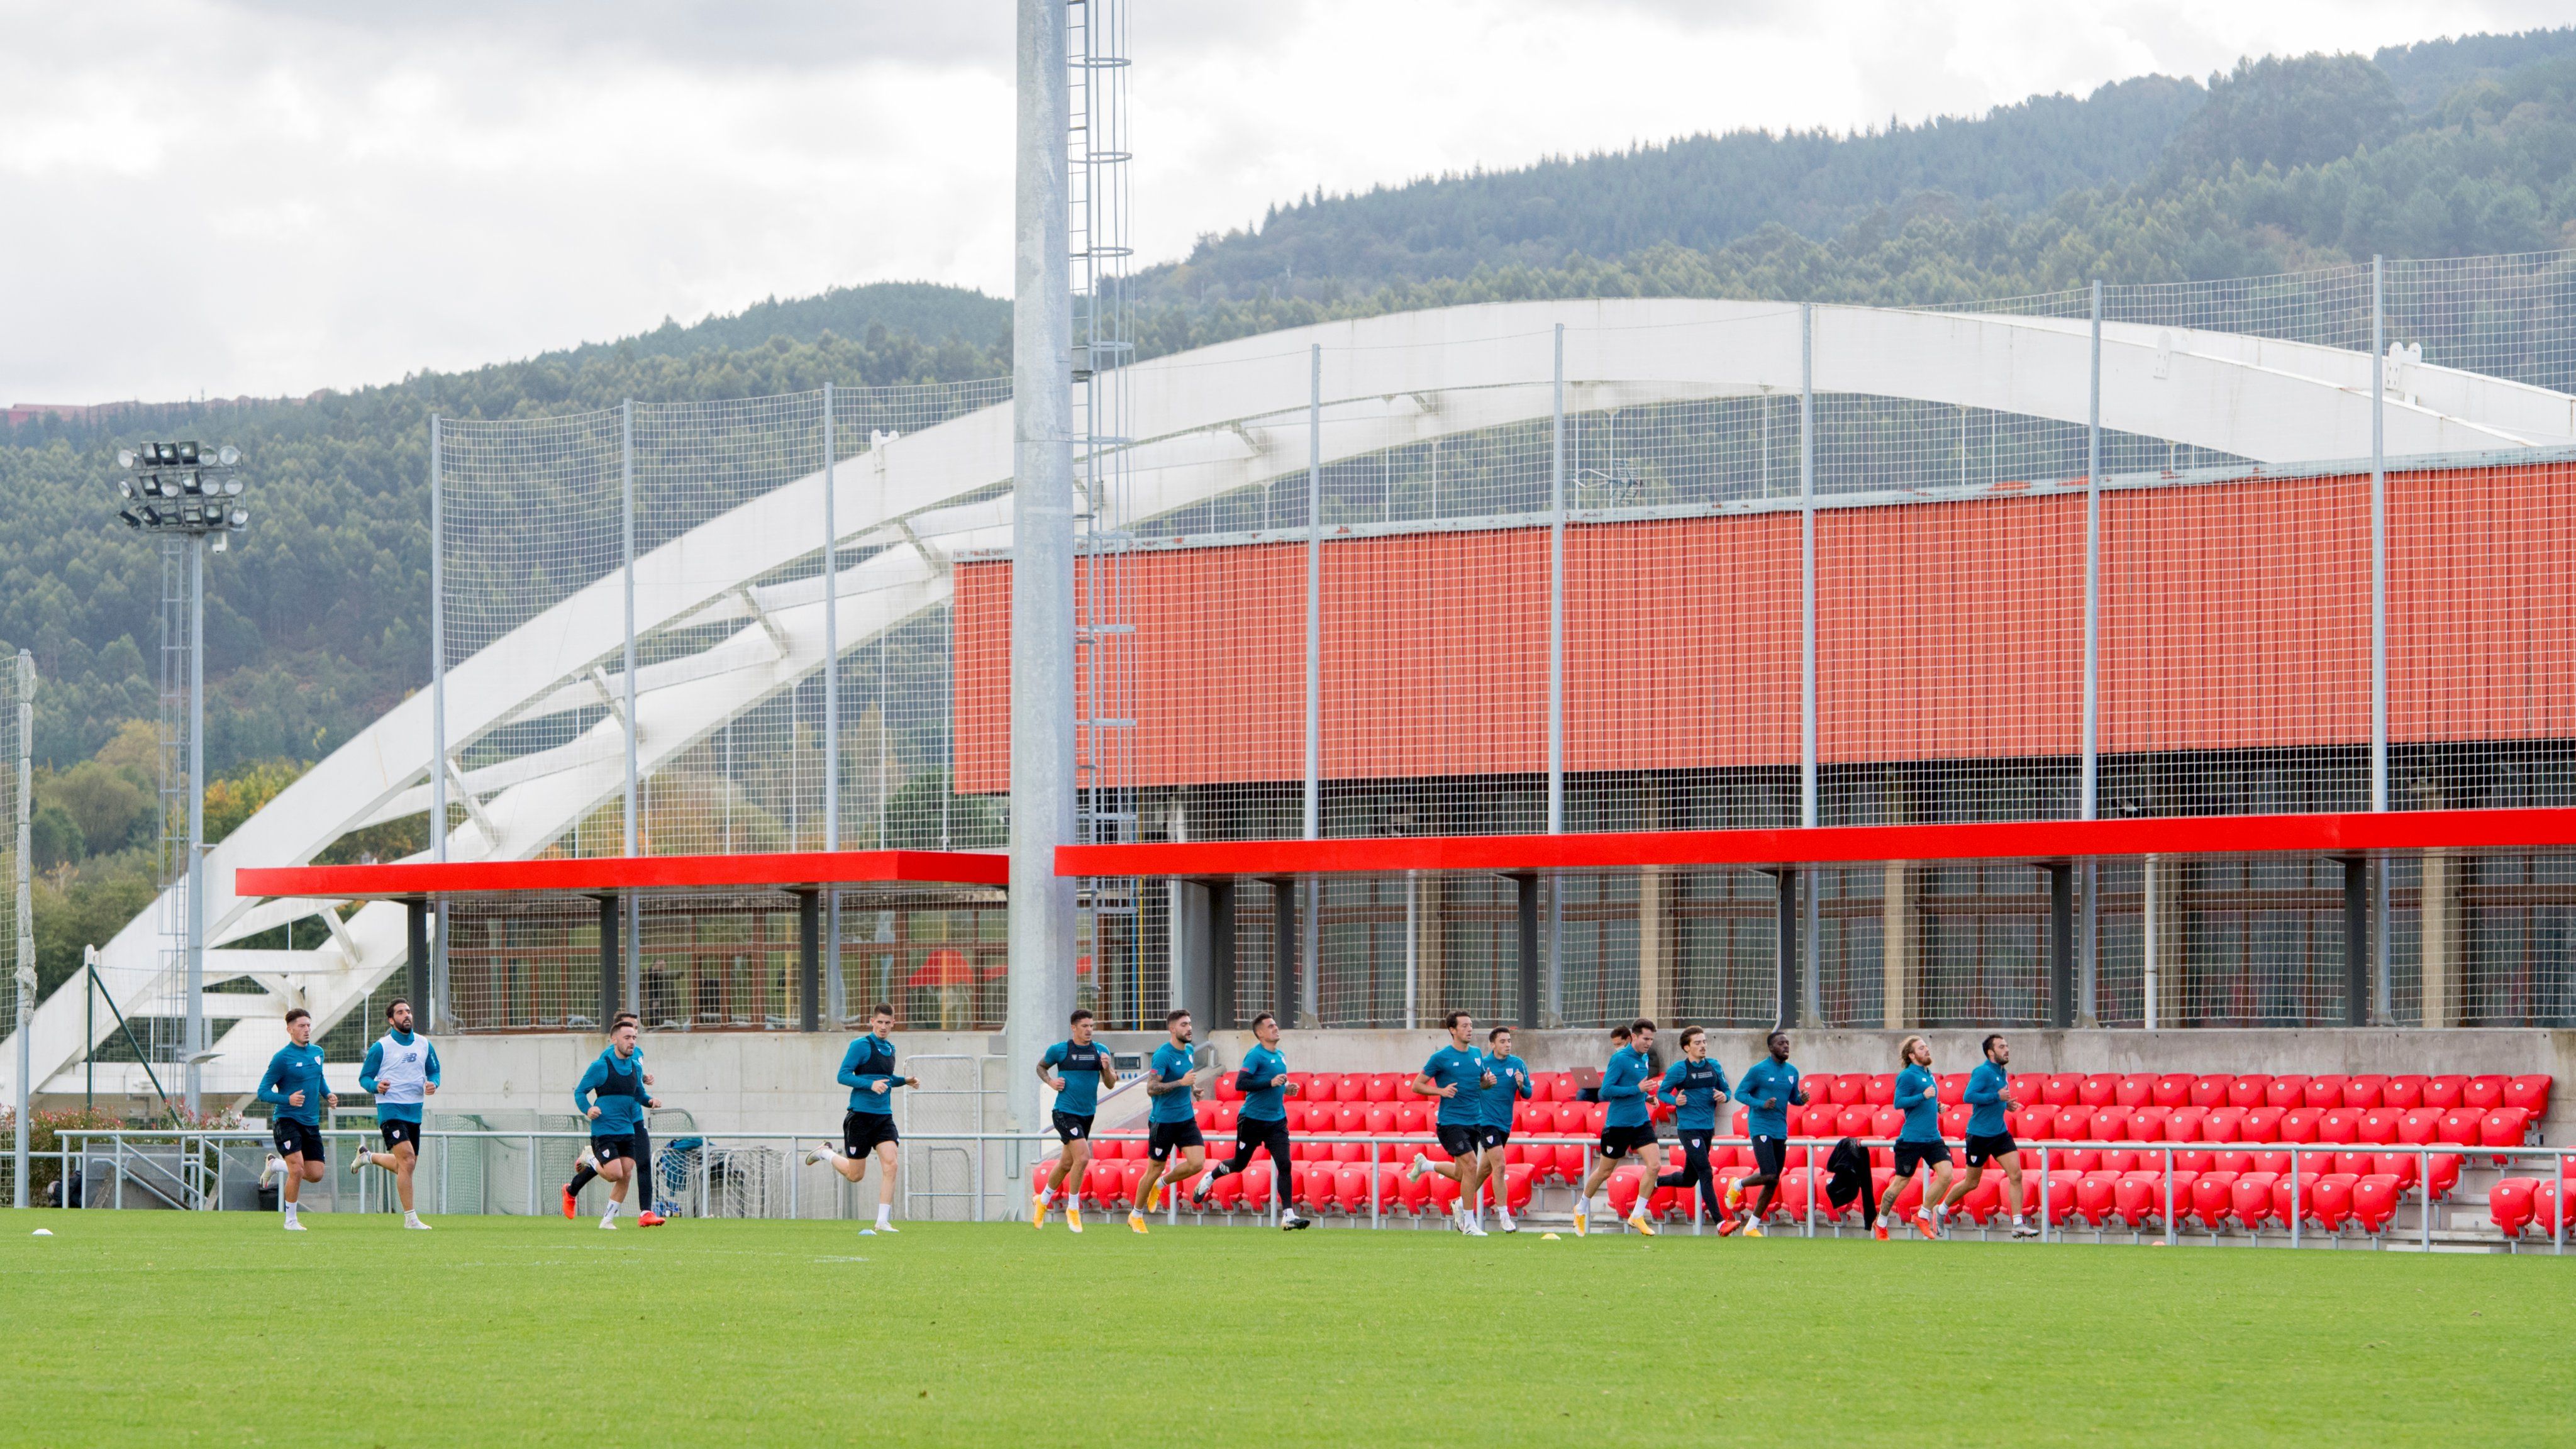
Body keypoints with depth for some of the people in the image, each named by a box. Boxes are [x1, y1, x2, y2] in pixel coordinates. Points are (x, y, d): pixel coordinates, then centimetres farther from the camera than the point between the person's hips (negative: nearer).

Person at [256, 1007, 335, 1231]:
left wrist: (328, 1095, 7)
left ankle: (276, 1165, 31)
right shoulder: (282, 1058, -11)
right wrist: (288, 1099, -25)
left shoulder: (317, 1052, 9)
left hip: (311, 1123, 7)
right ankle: (290, 1220, -1)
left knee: (316, 1174, 4)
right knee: (297, 1170, -18)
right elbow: (263, 1092, -9)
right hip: (287, 1121, -7)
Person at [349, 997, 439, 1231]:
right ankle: (410, 1218, -13)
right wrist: (376, 1086, -22)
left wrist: (432, 1084, -5)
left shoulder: (424, 1045, 8)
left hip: (414, 1112, 6)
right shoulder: (381, 1047, -6)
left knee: (406, 1165, 13)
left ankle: (369, 1158, 41)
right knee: (407, 1160, -18)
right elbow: (364, 1078, 0)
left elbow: (434, 1071, 18)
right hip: (390, 1110, -6)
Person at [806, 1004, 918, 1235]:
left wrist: (904, 1081, 12)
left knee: (891, 1163, -14)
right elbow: (843, 1076, -14)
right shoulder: (861, 1046, -9)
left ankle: (883, 1222, -10)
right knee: (855, 1174, 1)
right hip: (860, 1115, -6)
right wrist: (871, 1084, -25)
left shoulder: (890, 1049, 13)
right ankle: (825, 1153, 33)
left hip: (884, 1116, 6)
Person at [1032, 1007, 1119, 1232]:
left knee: (1066, 1163, 16)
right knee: (1083, 1157, -20)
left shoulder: (1100, 1051, 4)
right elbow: (1041, 1066, 12)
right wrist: (1051, 1081, -7)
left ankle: (1042, 1200, 38)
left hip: (1087, 1114, 5)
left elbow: (1111, 1085, 5)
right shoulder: (1060, 1050, -6)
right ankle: (1073, 1209, -4)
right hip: (1065, 1112, -5)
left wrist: (1107, 1069, -15)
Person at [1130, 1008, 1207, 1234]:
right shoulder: (1163, 1055, -16)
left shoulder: (1189, 1052, 9)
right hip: (1163, 1120, -7)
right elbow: (1151, 1088, -21)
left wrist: (1193, 1085, 10)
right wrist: (1181, 1082, -26)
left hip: (1186, 1118, 7)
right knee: (1155, 1170, 2)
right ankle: (1136, 1215, 21)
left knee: (1197, 1163, -10)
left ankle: (1160, 1185, 17)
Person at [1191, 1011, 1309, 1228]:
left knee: (1284, 1165, -8)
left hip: (1277, 1121, 6)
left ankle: (1288, 1215, -9)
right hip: (1252, 1120, -6)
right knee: (1239, 1164, 10)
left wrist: (1286, 1089, 6)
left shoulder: (1280, 1056, 11)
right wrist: (1271, 1083, -27)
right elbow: (1240, 1084, -24)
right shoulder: (1255, 1055, -14)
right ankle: (1208, 1180, 40)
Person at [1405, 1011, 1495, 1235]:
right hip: (1450, 1122, -6)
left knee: (1462, 1174, 11)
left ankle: (1425, 1164, 38)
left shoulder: (1476, 1055, 10)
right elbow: (1416, 1085, -2)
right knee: (1471, 1166, -17)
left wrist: (1488, 1081, -1)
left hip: (1475, 1122, 6)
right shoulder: (1441, 1057, -7)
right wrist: (1441, 1091, -18)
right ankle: (1469, 1224, -8)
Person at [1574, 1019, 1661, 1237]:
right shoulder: (1619, 1059, -15)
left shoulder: (1645, 1058, 9)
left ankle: (1637, 1216, -1)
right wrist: (1637, 1089, -22)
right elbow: (1606, 1090, -20)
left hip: (1641, 1121, 6)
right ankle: (1581, 1209, 30)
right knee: (1605, 1172, 7)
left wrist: (1647, 1095, 8)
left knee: (1653, 1166, -10)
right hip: (1618, 1124, -6)